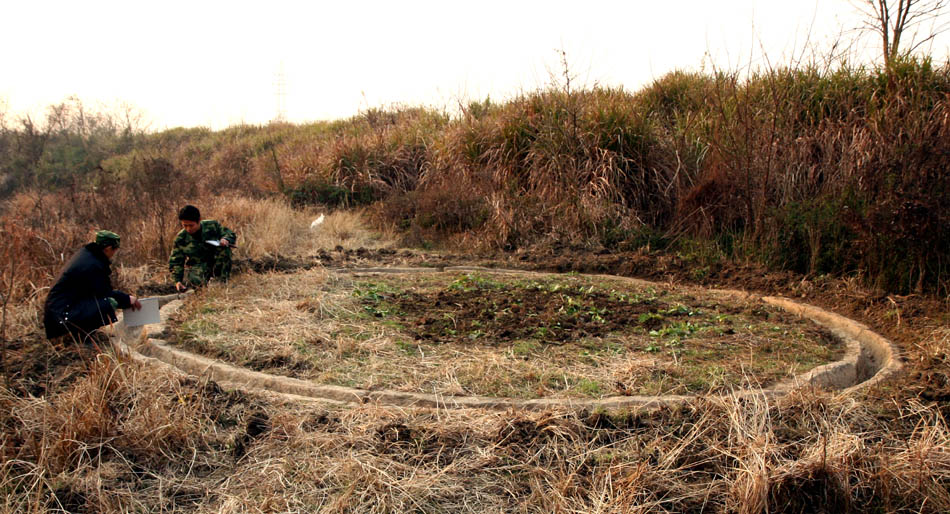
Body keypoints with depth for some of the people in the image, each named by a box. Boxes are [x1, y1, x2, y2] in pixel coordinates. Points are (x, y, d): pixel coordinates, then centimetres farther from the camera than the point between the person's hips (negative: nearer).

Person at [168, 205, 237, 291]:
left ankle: (222, 279, -18)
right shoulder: (180, 238, -7)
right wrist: (177, 280, -14)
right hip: (196, 266, -1)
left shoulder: (212, 225, -8)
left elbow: (231, 235, 0)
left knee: (224, 248, -28)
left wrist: (226, 240, -26)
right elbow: (175, 261, 0)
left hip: (215, 263, 1)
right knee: (195, 280, -37)